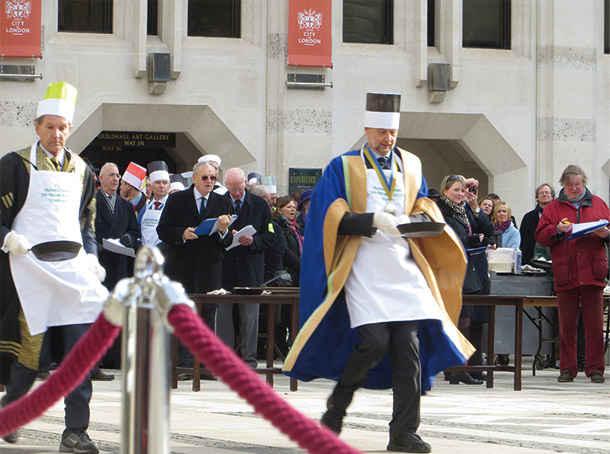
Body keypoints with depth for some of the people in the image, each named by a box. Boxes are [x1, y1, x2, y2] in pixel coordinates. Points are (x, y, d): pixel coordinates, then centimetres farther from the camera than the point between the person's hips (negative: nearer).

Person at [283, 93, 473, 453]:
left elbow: (424, 205, 19)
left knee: (409, 348, -5)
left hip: (404, 269, 4)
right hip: (363, 270, -4)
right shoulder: (343, 168, 2)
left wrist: (418, 220, -5)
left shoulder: (411, 166, 16)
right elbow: (332, 218, -6)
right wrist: (373, 221, -20)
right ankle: (338, 402, 10)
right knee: (374, 342, -17)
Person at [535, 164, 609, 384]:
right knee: (566, 324, 2)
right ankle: (567, 368, 8)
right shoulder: (553, 208, 12)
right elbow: (540, 236, 5)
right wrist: (557, 230, -13)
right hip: (565, 274, 0)